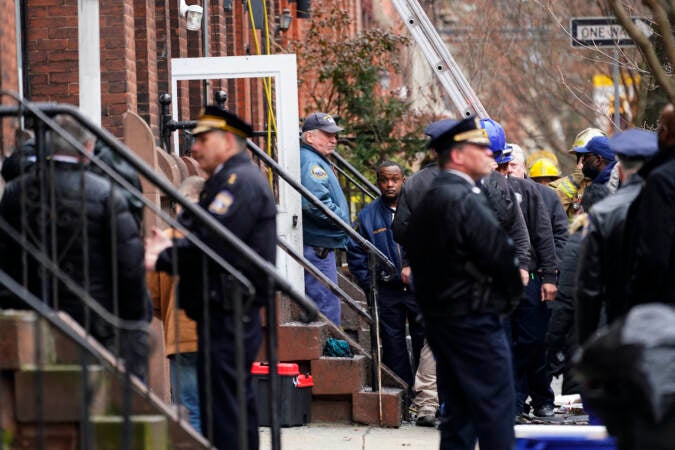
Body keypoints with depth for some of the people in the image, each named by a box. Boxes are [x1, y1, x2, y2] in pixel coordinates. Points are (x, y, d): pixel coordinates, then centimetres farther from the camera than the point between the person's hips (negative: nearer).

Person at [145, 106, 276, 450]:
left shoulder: (239, 181, -13)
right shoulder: (230, 180, 21)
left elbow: (211, 244, -22)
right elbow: (206, 241, 18)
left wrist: (160, 260, -13)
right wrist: (169, 248, 3)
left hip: (228, 316, -11)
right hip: (229, 314, 11)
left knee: (221, 414, -11)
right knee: (237, 406, 15)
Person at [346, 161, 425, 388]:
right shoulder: (368, 215, 4)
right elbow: (355, 252, 8)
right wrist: (369, 282, 0)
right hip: (387, 291, 1)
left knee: (423, 341, 2)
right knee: (393, 344, 6)